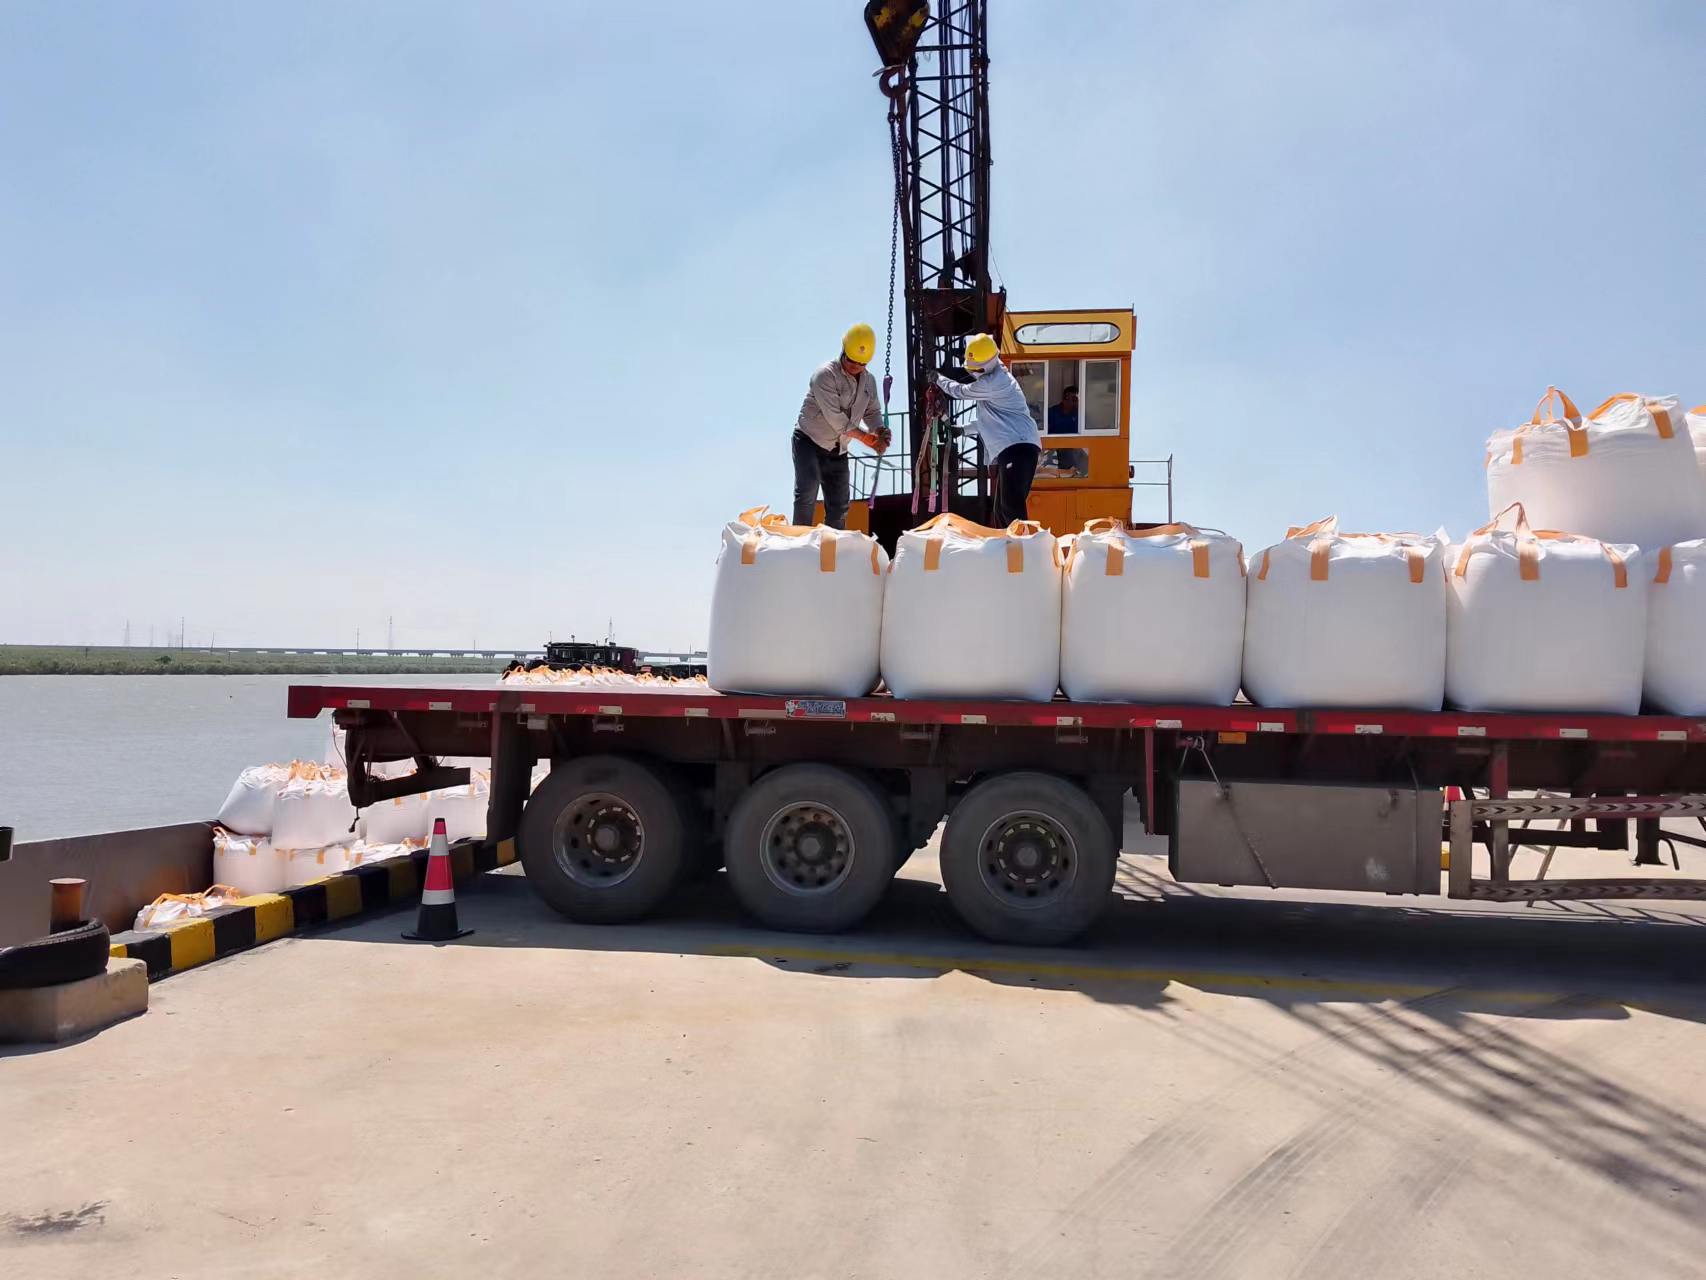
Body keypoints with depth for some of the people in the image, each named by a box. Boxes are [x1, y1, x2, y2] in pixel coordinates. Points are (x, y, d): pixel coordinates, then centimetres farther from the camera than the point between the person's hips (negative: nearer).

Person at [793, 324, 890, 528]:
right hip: (809, 442, -7)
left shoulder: (869, 382, 5)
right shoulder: (826, 375, -18)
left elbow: (872, 411, 13)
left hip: (838, 450, 7)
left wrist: (879, 430, -11)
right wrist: (866, 438, -20)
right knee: (807, 495, -20)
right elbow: (835, 417, -24)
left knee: (839, 504, 7)